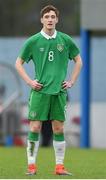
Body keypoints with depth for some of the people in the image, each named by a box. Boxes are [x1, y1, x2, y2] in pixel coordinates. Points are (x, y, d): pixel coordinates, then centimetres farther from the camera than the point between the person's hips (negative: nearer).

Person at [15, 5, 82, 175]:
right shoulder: (33, 41, -1)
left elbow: (78, 60, 17)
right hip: (40, 90, -2)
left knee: (59, 128, 3)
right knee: (35, 127, -5)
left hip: (59, 91, 2)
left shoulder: (65, 40, 4)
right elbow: (19, 63, 8)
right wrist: (29, 81, -1)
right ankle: (31, 165, 1)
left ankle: (60, 166, 8)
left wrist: (71, 81, 8)